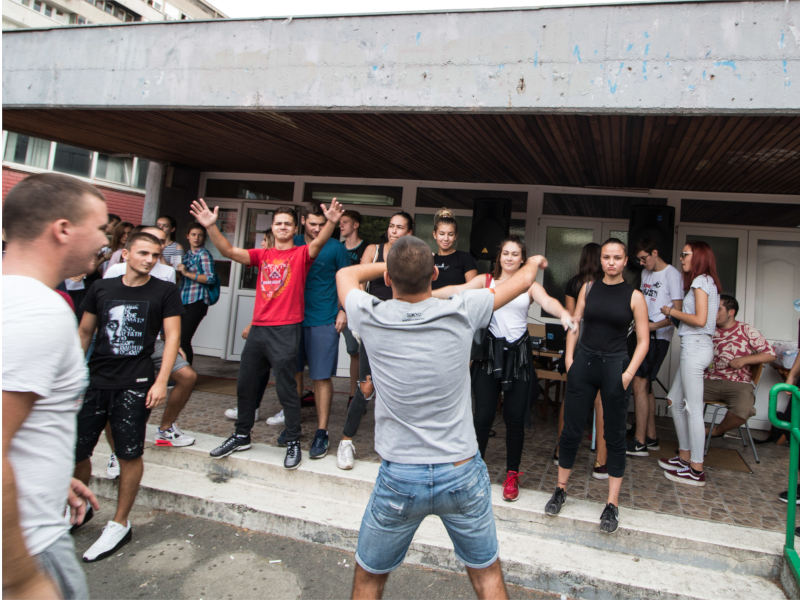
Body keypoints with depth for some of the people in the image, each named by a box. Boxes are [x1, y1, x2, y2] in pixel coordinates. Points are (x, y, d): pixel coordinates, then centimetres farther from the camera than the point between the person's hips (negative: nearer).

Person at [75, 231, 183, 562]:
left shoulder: (165, 292, 0)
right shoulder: (101, 288, 9)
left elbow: (172, 337, -5)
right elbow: (84, 332, 16)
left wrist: (161, 382, -13)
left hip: (135, 385, -3)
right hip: (94, 381, 4)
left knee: (130, 455, 1)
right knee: (75, 451, 8)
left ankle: (120, 525, 19)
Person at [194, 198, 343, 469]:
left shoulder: (301, 254, 0)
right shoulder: (262, 255, 12)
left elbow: (317, 243, -21)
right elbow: (230, 251, 2)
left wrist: (331, 223, -40)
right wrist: (211, 227, -13)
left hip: (286, 330, -6)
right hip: (258, 328, 6)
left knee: (286, 388, -1)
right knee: (245, 383, 15)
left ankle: (293, 442, 13)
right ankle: (242, 435, 33)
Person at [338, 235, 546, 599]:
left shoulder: (370, 318, -13)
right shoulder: (461, 312, -14)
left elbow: (345, 274, 11)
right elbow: (523, 280, 6)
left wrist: (392, 266, 20)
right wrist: (534, 262, 28)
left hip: (399, 479, 0)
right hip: (462, 474, 1)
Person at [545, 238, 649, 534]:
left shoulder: (634, 296, -1)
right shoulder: (588, 288, 6)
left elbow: (643, 340, 0)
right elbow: (574, 325, 9)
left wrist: (628, 373, -10)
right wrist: (569, 359, 0)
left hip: (614, 365, -2)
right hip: (583, 362, 2)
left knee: (614, 435, 6)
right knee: (571, 430, 6)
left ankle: (612, 504, 17)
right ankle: (560, 490, 24)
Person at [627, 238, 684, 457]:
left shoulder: (672, 274, -9)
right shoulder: (646, 273, 16)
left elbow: (678, 312, -14)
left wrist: (654, 326, -25)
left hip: (658, 337, -8)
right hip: (644, 334, 8)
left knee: (639, 384, -12)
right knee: (645, 385, 11)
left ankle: (639, 442, -6)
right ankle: (651, 437, 21)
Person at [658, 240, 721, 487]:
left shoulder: (701, 281, -10)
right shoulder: (706, 282, 19)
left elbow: (700, 319, -19)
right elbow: (700, 317, 15)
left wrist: (672, 312, -7)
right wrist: (674, 314, 12)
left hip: (695, 347, -10)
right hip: (693, 347, 10)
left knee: (693, 409, -5)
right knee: (676, 401, 15)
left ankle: (697, 470, 1)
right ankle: (685, 457, 24)